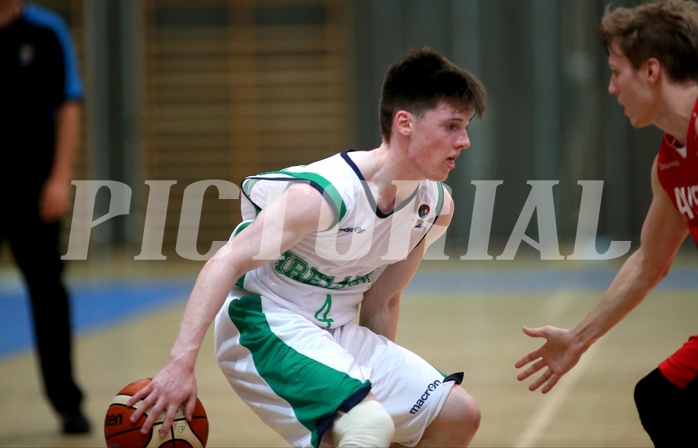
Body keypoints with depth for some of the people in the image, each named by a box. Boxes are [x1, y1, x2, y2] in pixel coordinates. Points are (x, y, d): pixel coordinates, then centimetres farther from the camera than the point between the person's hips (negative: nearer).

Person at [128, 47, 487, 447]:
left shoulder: (436, 207, -2)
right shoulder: (328, 192, -26)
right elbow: (226, 263, -30)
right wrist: (181, 363, -38)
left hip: (336, 335, 9)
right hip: (264, 325, -9)